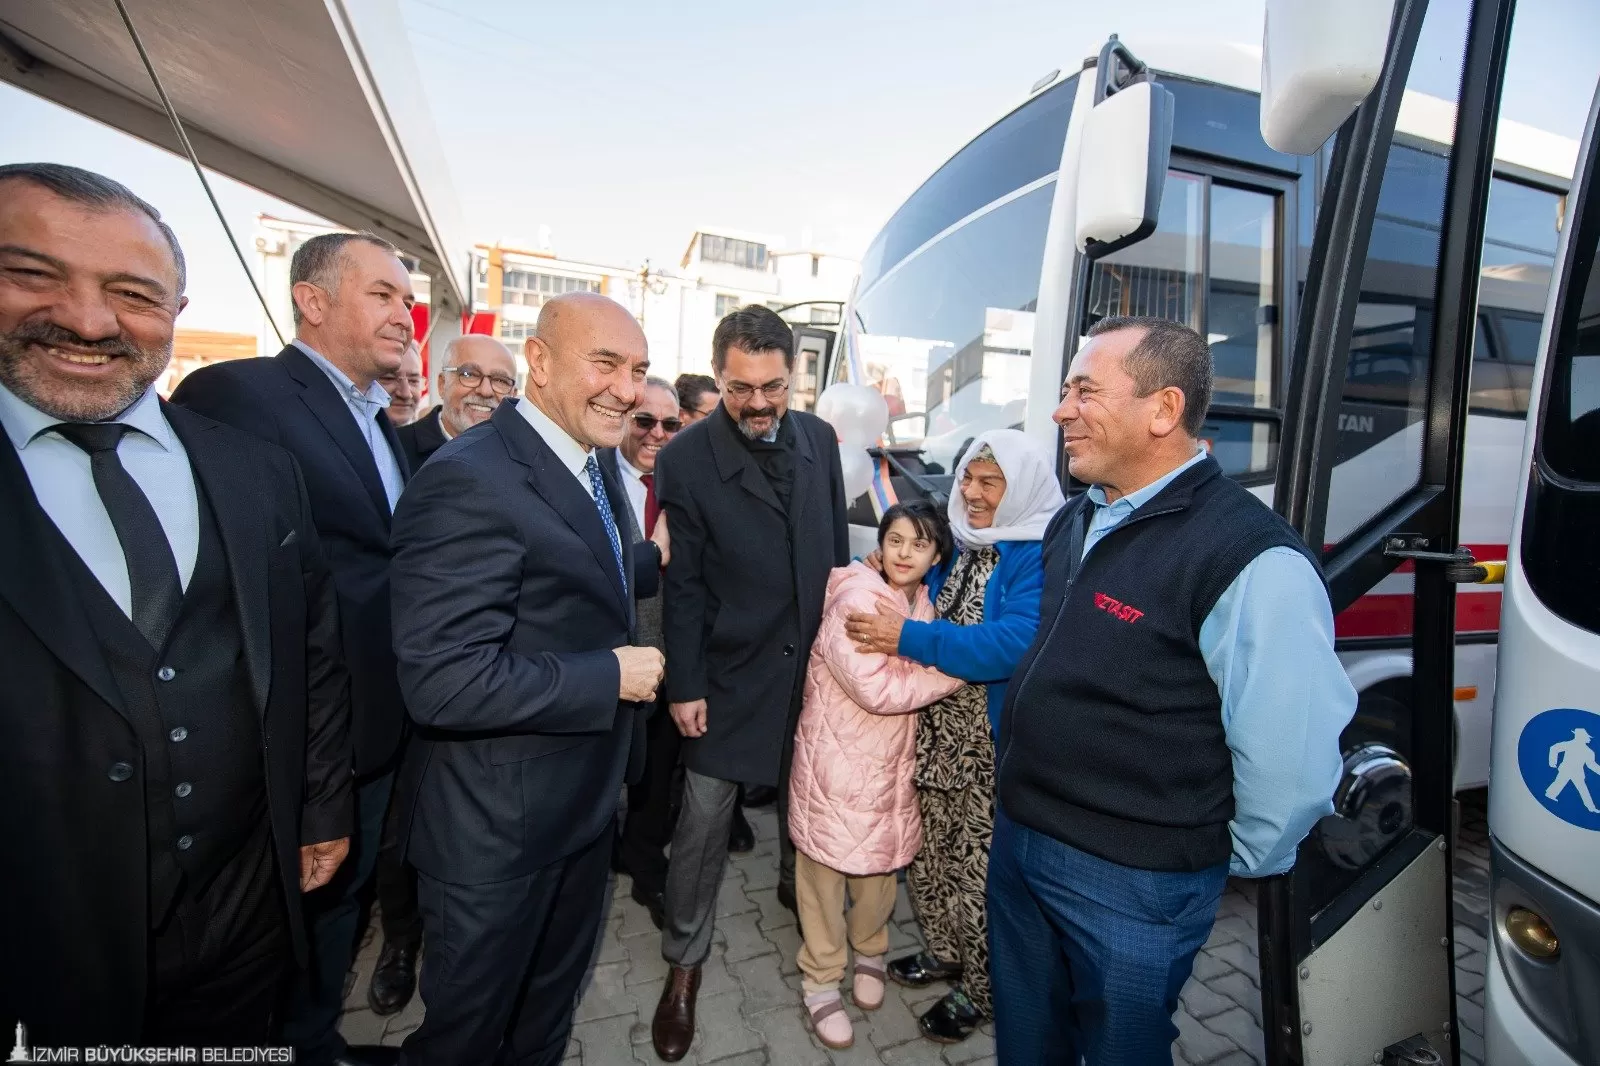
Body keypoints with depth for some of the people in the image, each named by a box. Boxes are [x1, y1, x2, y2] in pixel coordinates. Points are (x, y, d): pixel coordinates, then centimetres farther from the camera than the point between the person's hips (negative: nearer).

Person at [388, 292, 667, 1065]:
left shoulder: (594, 469, 4)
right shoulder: (468, 482, -26)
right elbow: (443, 681, -32)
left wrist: (656, 556, 18)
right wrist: (612, 675, -25)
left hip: (583, 801, 8)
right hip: (496, 830, -8)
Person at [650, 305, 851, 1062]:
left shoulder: (819, 438, -1)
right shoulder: (686, 459, -14)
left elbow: (836, 546, 7)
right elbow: (683, 585, -12)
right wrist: (684, 685, -10)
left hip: (813, 662, 4)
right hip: (730, 673, -4)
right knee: (704, 820, 7)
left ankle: (797, 885, 53)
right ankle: (683, 963, 31)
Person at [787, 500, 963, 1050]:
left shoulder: (923, 603, 3)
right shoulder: (857, 598, -20)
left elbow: (914, 675, 8)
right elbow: (877, 690, -24)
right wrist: (954, 673, -18)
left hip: (893, 758, 6)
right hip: (837, 757, -6)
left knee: (881, 863, 18)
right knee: (826, 866, 10)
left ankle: (868, 952, 46)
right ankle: (821, 979, 34)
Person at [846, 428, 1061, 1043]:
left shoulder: (1040, 558, -17)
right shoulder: (958, 545, 6)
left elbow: (1013, 644, -30)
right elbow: (928, 605, 18)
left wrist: (906, 637, -30)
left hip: (995, 744, -7)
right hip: (936, 732, 7)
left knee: (982, 866, 12)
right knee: (930, 850, 21)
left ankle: (980, 989, 37)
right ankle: (944, 952, 47)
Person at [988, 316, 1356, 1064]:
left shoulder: (1251, 559, -23)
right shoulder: (1076, 522, 5)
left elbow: (1292, 760, -23)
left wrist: (1233, 863, -7)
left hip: (1131, 885, -7)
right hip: (1016, 841, 8)